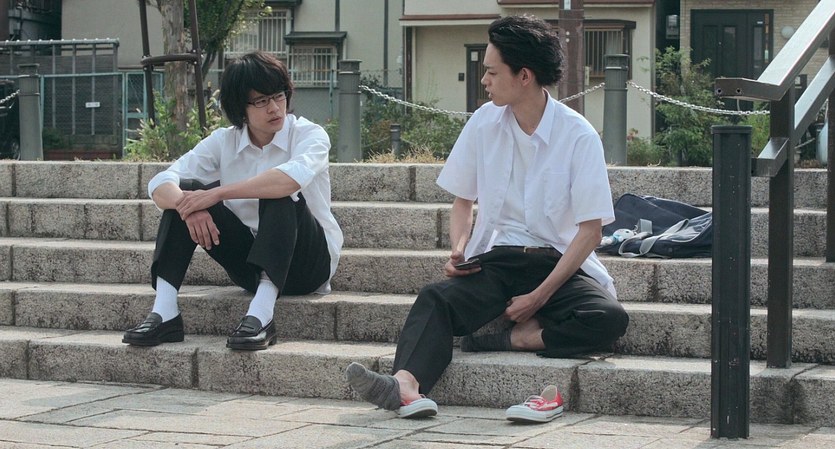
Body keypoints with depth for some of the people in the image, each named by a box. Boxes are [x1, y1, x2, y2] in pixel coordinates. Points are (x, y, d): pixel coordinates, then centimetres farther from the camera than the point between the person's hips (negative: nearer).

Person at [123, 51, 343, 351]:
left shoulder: (308, 135, -11)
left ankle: (261, 315, -44)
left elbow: (295, 175, -36)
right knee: (185, 191, -13)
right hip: (250, 264, 4)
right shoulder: (223, 141, 0)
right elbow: (160, 185, -11)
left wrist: (217, 193, -36)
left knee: (279, 192, -32)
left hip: (308, 262, -4)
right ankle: (164, 314, -23)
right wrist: (188, 206, -35)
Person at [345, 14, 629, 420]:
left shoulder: (578, 136, -7)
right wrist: (459, 250, -5)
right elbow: (463, 201, 17)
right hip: (496, 257, 2)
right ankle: (406, 385, -55)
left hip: (558, 263, -2)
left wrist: (540, 295, -16)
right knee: (435, 298, -30)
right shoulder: (483, 124, 5)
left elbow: (590, 231, -8)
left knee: (610, 319, -33)